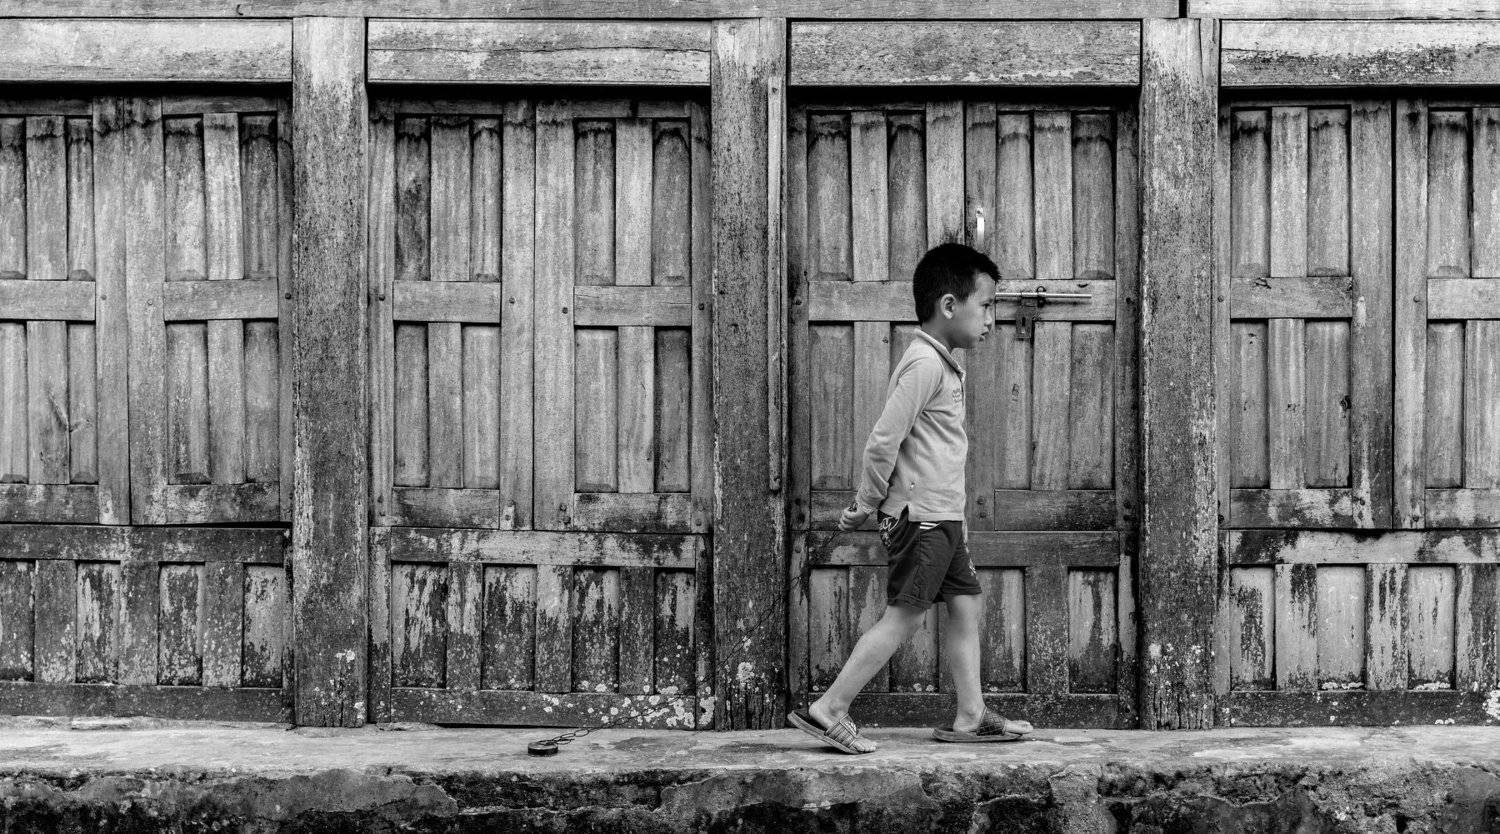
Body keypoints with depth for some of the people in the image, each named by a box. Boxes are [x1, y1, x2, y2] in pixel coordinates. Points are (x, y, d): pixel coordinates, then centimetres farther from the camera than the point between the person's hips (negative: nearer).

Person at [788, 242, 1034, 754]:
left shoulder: (940, 365, 15)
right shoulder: (925, 365, -18)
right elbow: (883, 442, -21)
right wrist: (867, 505, -9)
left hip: (942, 518, 10)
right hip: (921, 516, -10)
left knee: (966, 607, 11)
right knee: (903, 618, -7)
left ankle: (970, 717, 16)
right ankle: (827, 711, -3)